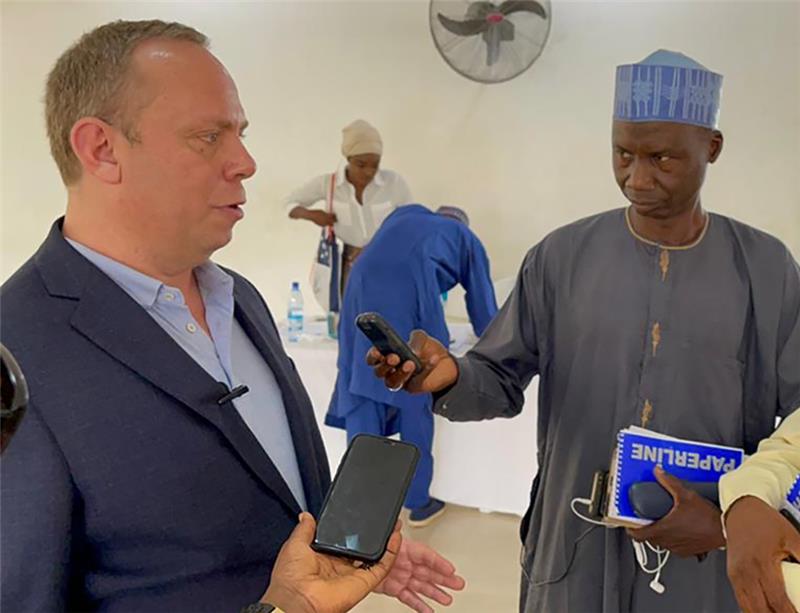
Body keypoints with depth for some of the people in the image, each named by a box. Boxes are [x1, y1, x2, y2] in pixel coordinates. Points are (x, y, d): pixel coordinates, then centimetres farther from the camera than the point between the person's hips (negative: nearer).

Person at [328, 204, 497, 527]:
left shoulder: (405, 215, 37)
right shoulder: (466, 239, 29)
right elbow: (482, 303, 32)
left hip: (362, 288, 4)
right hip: (410, 292, -3)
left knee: (362, 396, 7)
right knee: (415, 401, 8)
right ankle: (417, 502, 18)